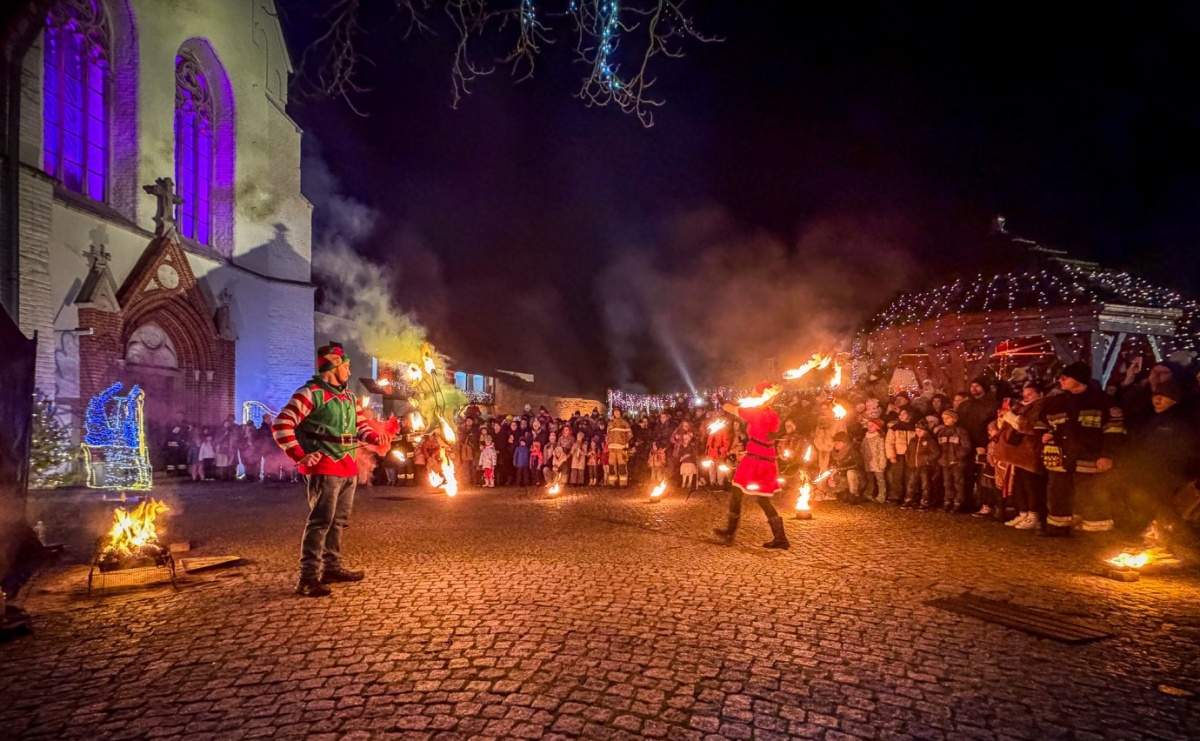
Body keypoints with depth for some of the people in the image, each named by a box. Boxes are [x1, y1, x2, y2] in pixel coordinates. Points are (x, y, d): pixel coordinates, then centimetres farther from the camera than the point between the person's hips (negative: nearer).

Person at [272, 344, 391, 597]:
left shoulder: (349, 397, 17)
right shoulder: (310, 393, -9)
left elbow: (361, 426, 20)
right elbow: (281, 425, -14)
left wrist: (376, 438, -1)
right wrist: (299, 456, -19)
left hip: (347, 467, 9)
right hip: (324, 468, -9)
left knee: (339, 520, 15)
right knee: (321, 520, -11)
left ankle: (332, 567, 26)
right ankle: (308, 578, -6)